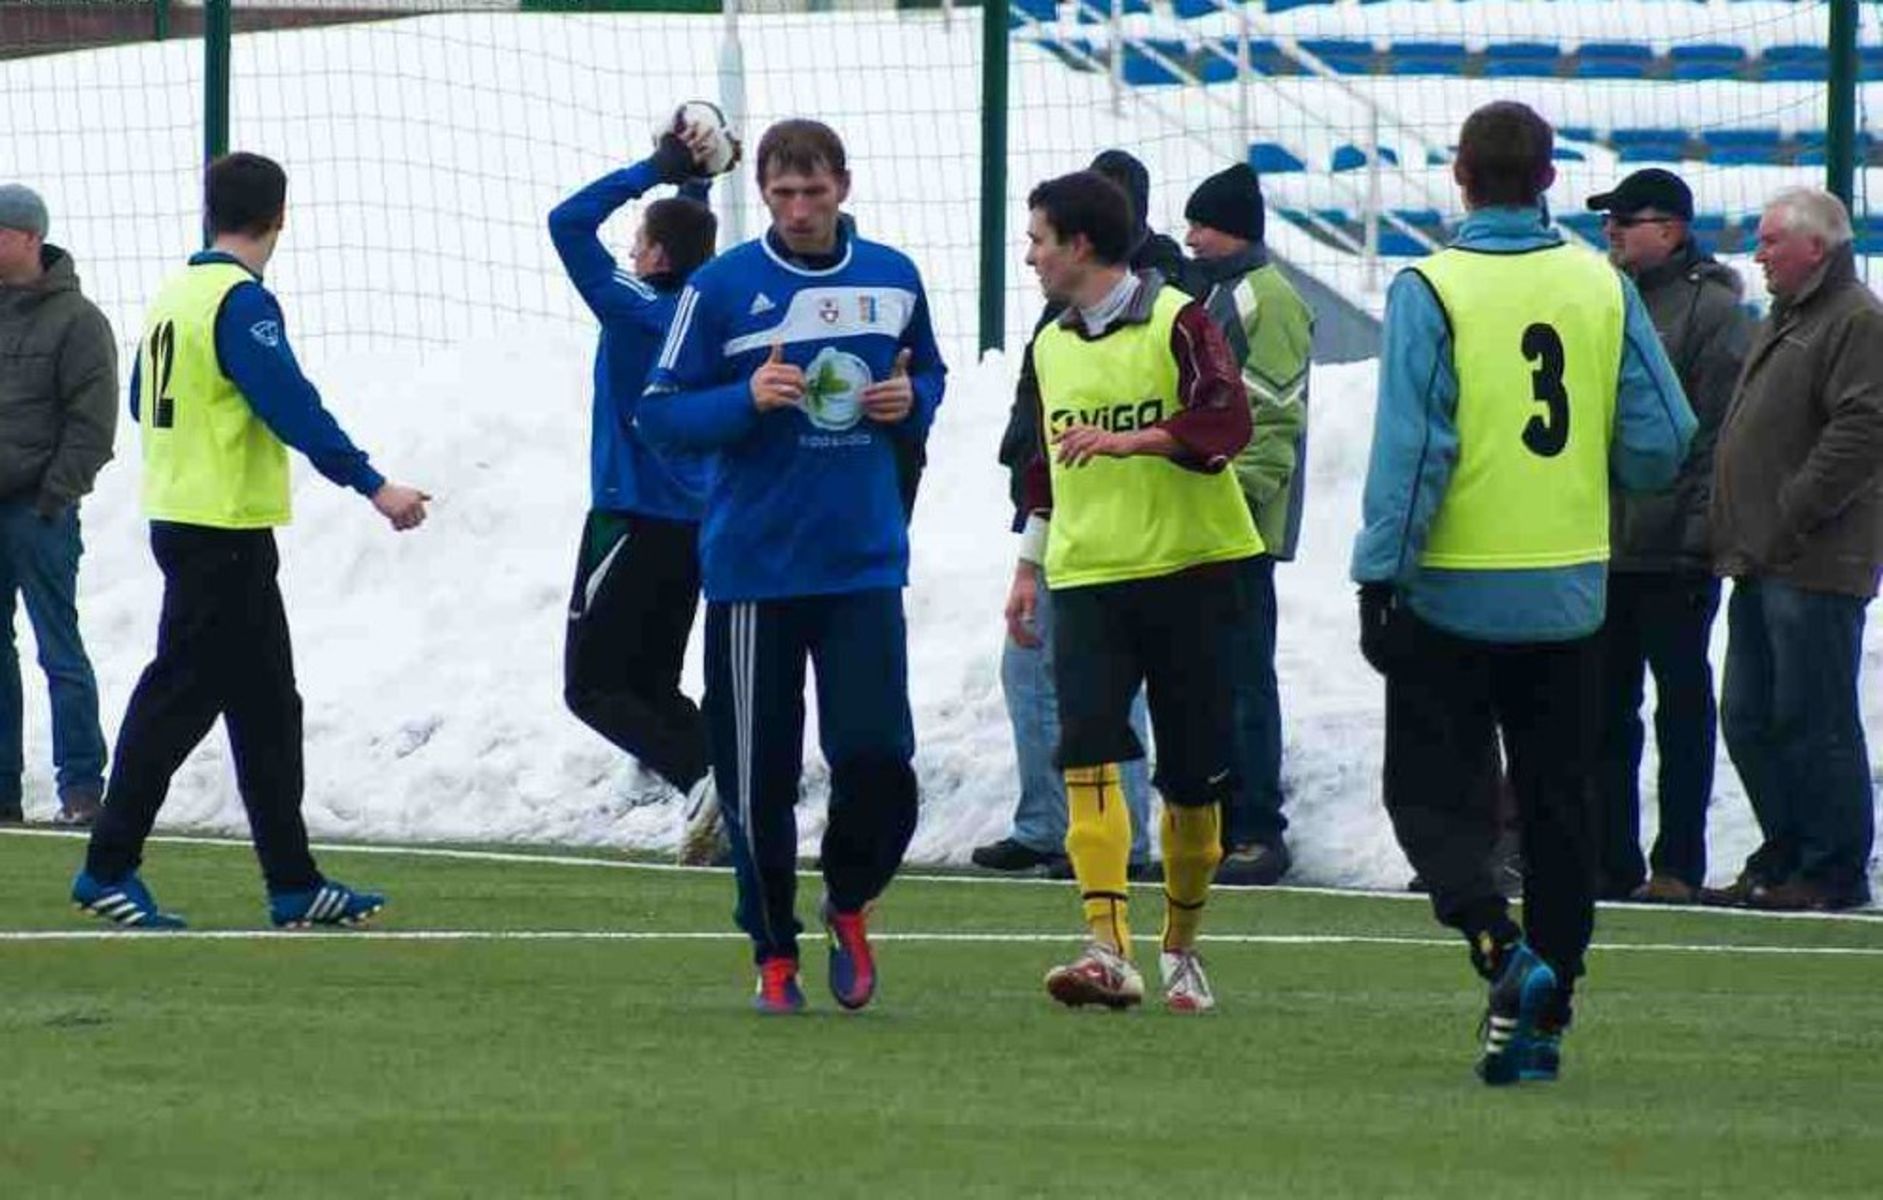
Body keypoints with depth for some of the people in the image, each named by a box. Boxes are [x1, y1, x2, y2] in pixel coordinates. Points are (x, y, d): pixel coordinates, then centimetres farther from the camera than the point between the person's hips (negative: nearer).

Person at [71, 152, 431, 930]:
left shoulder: (175, 294, 11)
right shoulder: (240, 302, -16)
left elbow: (144, 402, 21)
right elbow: (291, 405, -23)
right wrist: (372, 486, -23)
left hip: (182, 515, 9)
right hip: (225, 535, -9)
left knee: (267, 706, 11)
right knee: (179, 697, -5)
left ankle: (294, 885, 13)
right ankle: (109, 870, -2)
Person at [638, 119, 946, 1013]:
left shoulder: (892, 280, 7)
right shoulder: (721, 288, -3)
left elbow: (930, 375, 21)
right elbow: (659, 413, -2)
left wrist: (910, 401, -2)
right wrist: (746, 399, -19)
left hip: (864, 565, 1)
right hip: (752, 565, -1)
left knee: (878, 753, -12)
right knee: (757, 777, 1)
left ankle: (850, 905, 15)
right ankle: (774, 954, 17)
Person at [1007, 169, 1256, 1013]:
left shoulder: (1177, 323, -5)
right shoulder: (1052, 344, 16)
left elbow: (1225, 419, -19)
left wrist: (1129, 441, -29)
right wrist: (1029, 565, 26)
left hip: (1188, 570, -4)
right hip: (1087, 577, 4)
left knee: (1193, 773, 3)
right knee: (1087, 752, -16)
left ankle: (1181, 951, 21)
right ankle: (1109, 951, -25)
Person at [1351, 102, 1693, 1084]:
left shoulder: (1430, 292, -11)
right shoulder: (1602, 287, 1)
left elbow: (1409, 452, -15)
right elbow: (1662, 443, 1)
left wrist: (1379, 578, -10)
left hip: (1454, 597, -4)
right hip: (1570, 593, 4)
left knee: (1434, 798, 5)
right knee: (1557, 807, 12)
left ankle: (1502, 951, -19)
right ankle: (1540, 1021, 11)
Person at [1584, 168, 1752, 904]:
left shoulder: (1713, 312, -8)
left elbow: (1721, 433, -13)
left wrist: (1700, 534, -17)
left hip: (1671, 551, -7)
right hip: (1600, 546, 7)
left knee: (1682, 705, 1)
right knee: (1605, 711, 9)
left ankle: (1678, 865, 5)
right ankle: (1610, 861, 14)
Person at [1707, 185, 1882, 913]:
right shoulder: (1781, 323, 21)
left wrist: (1789, 519, -19)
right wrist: (1736, 534, 17)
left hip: (1814, 568, -10)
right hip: (1761, 563, 10)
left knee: (1812, 721, -7)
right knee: (1750, 720, 12)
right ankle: (1784, 857, 20)